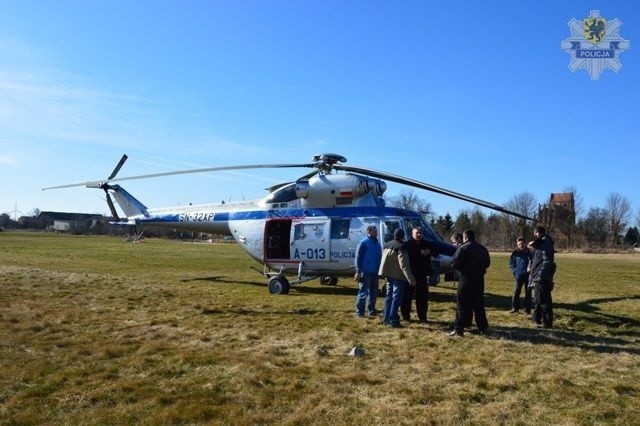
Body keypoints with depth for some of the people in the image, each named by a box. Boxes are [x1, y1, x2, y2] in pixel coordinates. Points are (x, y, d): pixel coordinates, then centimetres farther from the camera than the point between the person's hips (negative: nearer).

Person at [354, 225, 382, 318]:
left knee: (373, 293, 13)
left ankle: (372, 310, 23)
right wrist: (358, 271, -18)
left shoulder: (377, 243, 13)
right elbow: (358, 257, -13)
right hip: (366, 272, -7)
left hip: (375, 272, 7)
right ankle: (359, 311, 3)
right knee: (363, 292, -4)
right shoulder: (364, 242, -10)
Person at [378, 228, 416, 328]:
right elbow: (404, 265, -22)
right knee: (396, 298, -4)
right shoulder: (401, 247, -15)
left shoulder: (387, 245, 11)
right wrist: (410, 278, -24)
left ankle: (386, 317, 21)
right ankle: (392, 320, -5)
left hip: (388, 274, 8)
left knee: (389, 296, 16)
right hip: (398, 275, -8)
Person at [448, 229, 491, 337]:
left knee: (462, 304, -4)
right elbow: (487, 263, 17)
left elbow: (455, 264, -16)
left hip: (466, 278, -6)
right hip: (479, 279, 6)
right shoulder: (482, 248, 11)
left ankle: (458, 329, -5)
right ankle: (483, 327, 20)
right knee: (479, 304, 15)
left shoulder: (463, 248, -12)